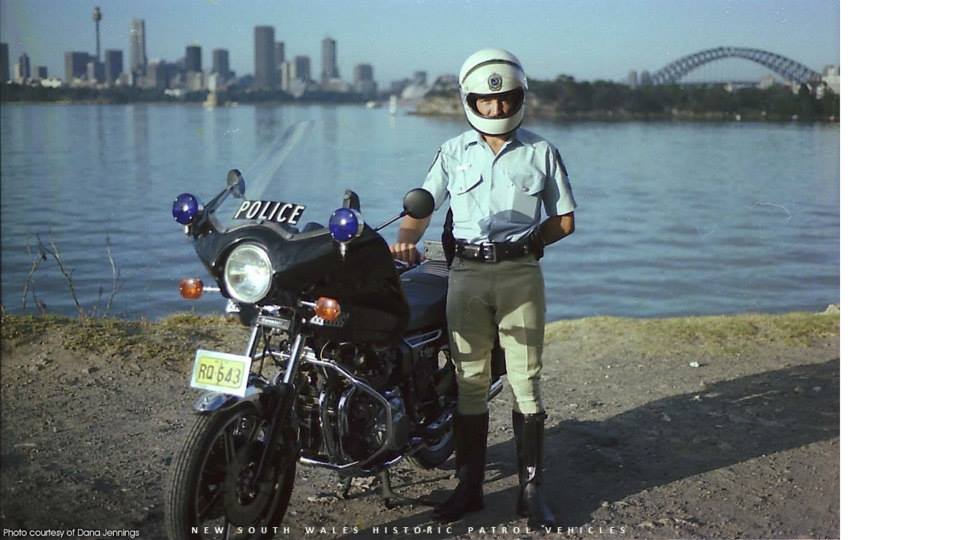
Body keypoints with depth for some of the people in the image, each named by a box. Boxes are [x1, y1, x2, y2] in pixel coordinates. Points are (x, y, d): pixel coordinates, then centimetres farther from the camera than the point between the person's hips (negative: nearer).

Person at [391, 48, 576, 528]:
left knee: (525, 380, -1)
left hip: (520, 273, -1)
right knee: (469, 381, 4)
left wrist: (526, 244, -1)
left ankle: (531, 489, 6)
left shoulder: (541, 152, 10)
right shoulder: (453, 152, 12)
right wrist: (405, 240, -13)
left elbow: (564, 219, 11)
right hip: (467, 274, 1)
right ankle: (469, 486, 13)